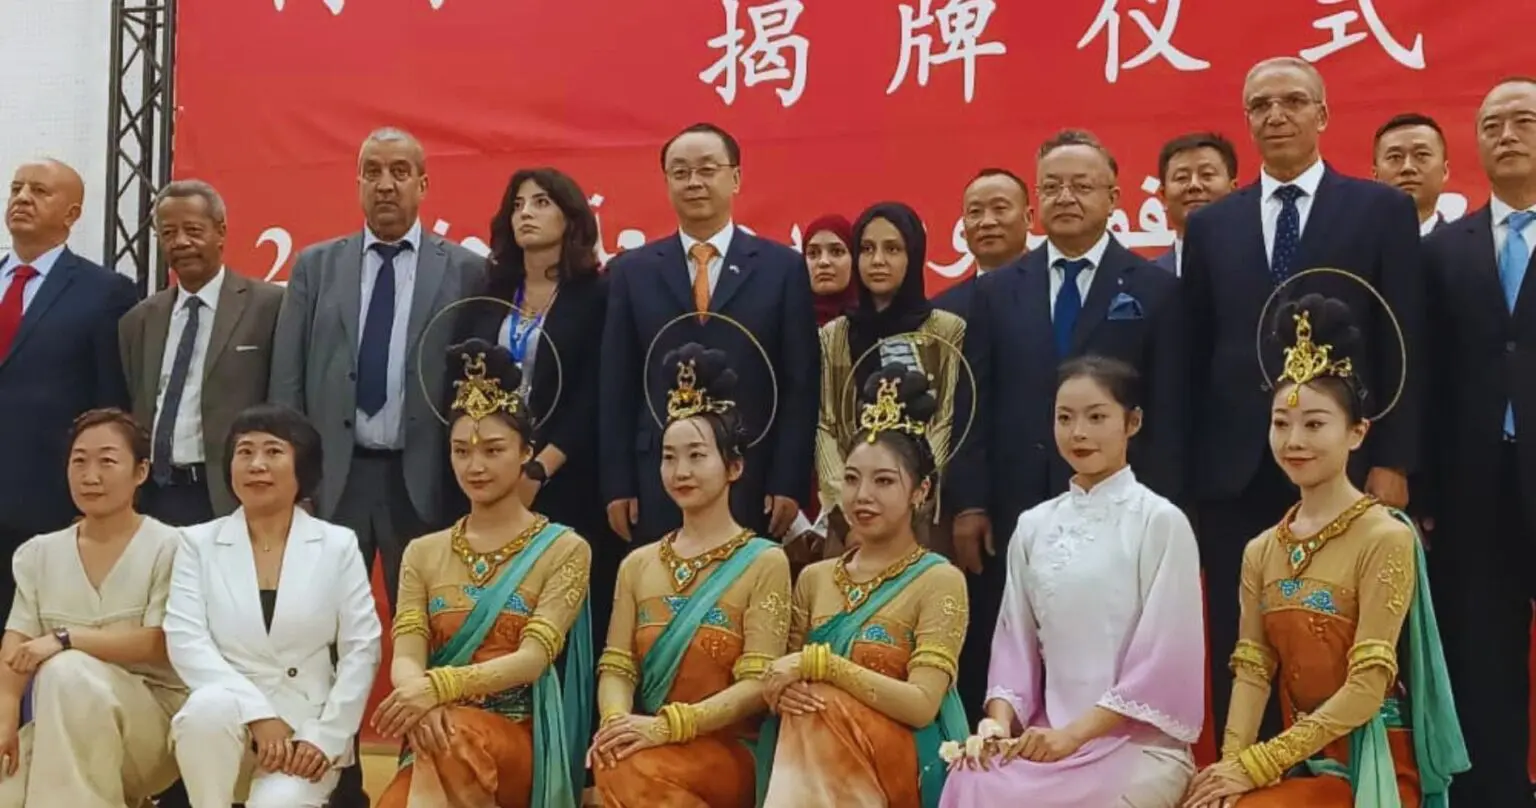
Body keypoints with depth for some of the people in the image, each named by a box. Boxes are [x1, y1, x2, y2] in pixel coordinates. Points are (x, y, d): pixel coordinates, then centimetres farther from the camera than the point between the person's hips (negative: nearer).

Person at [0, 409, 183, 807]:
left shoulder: (168, 547, -5)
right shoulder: (38, 554, 10)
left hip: (153, 719, -4)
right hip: (63, 734, 4)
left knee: (68, 672, -32)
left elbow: (159, 645, -14)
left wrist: (66, 639, -24)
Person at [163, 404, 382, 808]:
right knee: (210, 706, -34)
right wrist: (257, 713, -19)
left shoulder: (338, 545, 7)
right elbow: (185, 640, -6)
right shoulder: (198, 542, 7)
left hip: (306, 724, -1)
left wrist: (325, 736, -11)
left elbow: (361, 650, 2)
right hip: (230, 717, 1)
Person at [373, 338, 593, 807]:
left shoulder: (564, 549, 2)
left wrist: (438, 687, -28)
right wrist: (419, 704, -25)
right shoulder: (424, 553, 14)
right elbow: (405, 656, 0)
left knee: (456, 737, -36)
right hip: (441, 738, 2)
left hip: (521, 743, -2)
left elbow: (534, 658, -11)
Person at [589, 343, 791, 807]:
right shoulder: (638, 564, 16)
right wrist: (615, 720, -16)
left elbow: (759, 683, -9)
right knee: (613, 767, -30)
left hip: (725, 752, -4)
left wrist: (667, 725, -21)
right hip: (647, 746, 4)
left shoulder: (765, 561, 0)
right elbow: (616, 665, 7)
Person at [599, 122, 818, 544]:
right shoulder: (632, 270, 8)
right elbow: (615, 387, 6)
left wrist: (789, 483, -5)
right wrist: (617, 485, 0)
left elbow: (801, 384, 1)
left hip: (752, 482, -1)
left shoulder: (783, 267, 4)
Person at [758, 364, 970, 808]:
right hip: (817, 756, 3)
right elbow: (791, 674, 14)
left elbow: (921, 704, -14)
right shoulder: (814, 577, 14)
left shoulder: (939, 580, -3)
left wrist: (820, 664, -17)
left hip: (899, 764, -3)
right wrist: (783, 690, -11)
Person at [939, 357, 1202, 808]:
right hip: (1048, 734, 4)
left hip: (1138, 742, -4)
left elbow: (1165, 654, -8)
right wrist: (999, 721, -8)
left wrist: (1075, 733, -14)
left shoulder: (1160, 522, -4)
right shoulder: (1033, 527, 11)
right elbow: (1015, 640, 11)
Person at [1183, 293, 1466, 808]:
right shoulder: (1261, 551, 8)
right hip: (1301, 764, 5)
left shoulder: (1385, 537, -11)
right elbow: (1253, 671, 3)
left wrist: (1257, 765, -17)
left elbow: (1368, 687, -16)